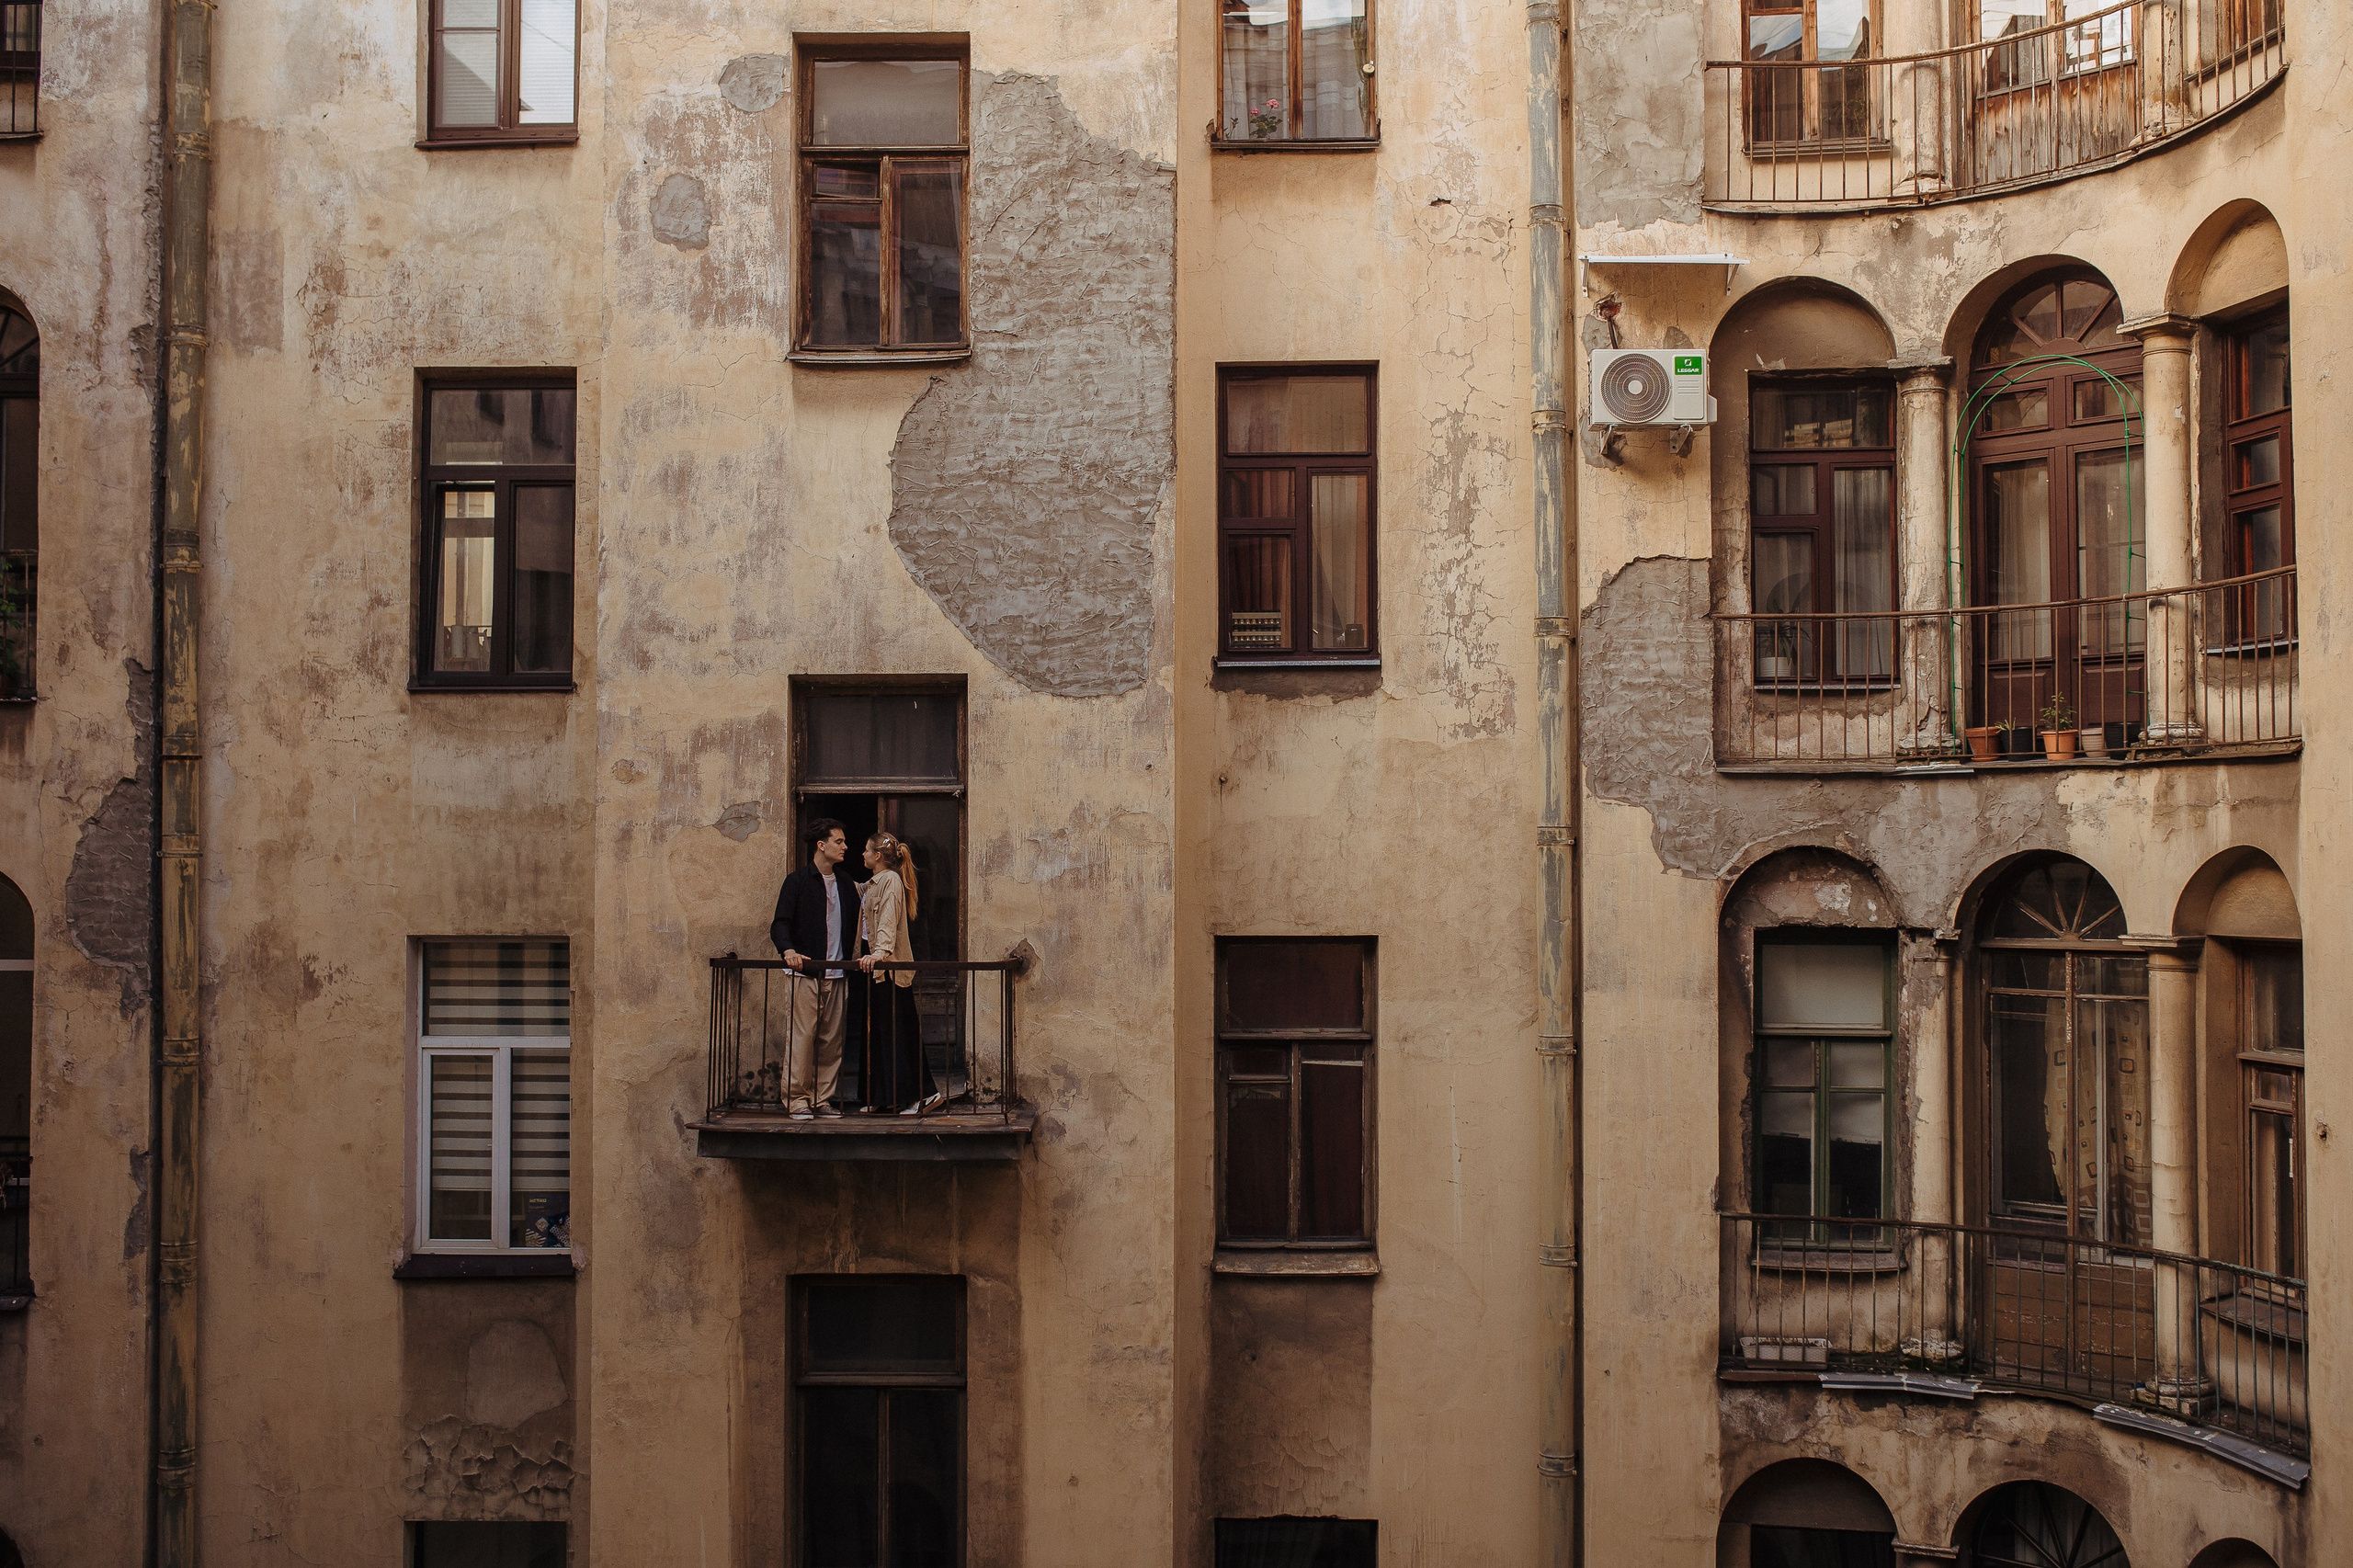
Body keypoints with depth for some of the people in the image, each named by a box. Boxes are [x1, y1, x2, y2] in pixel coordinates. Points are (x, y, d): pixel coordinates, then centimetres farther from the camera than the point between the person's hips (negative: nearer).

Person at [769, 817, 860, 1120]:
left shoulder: (844, 882, 16)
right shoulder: (798, 881, -1)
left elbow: (854, 923, 23)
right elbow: (780, 923, -7)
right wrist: (788, 949, -26)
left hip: (835, 974, 5)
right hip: (804, 972, -5)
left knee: (831, 1039, 3)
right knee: (801, 1037, -7)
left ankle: (823, 1099, 10)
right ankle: (796, 1100, -1)